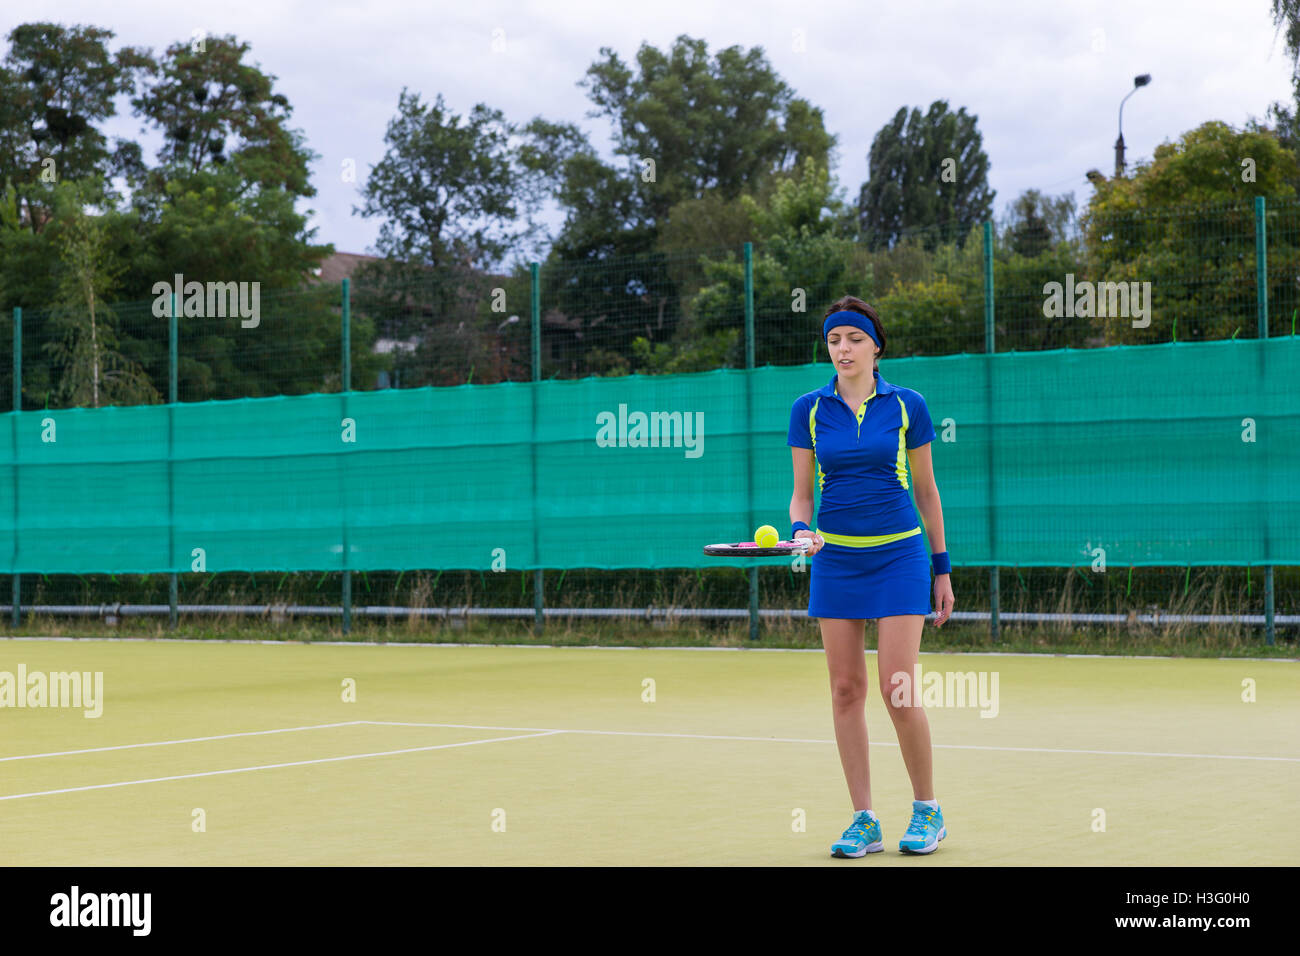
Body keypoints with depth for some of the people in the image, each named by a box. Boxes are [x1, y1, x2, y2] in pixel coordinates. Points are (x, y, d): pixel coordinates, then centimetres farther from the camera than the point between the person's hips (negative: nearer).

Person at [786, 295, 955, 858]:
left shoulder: (907, 406, -1)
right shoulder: (809, 410, 3)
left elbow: (926, 490, 7)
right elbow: (801, 493, 6)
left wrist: (942, 569, 7)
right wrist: (800, 530, -15)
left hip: (898, 557, -2)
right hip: (835, 558, 2)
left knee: (897, 689, -9)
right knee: (846, 689, 0)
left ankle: (927, 810, 9)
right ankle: (863, 821, 8)